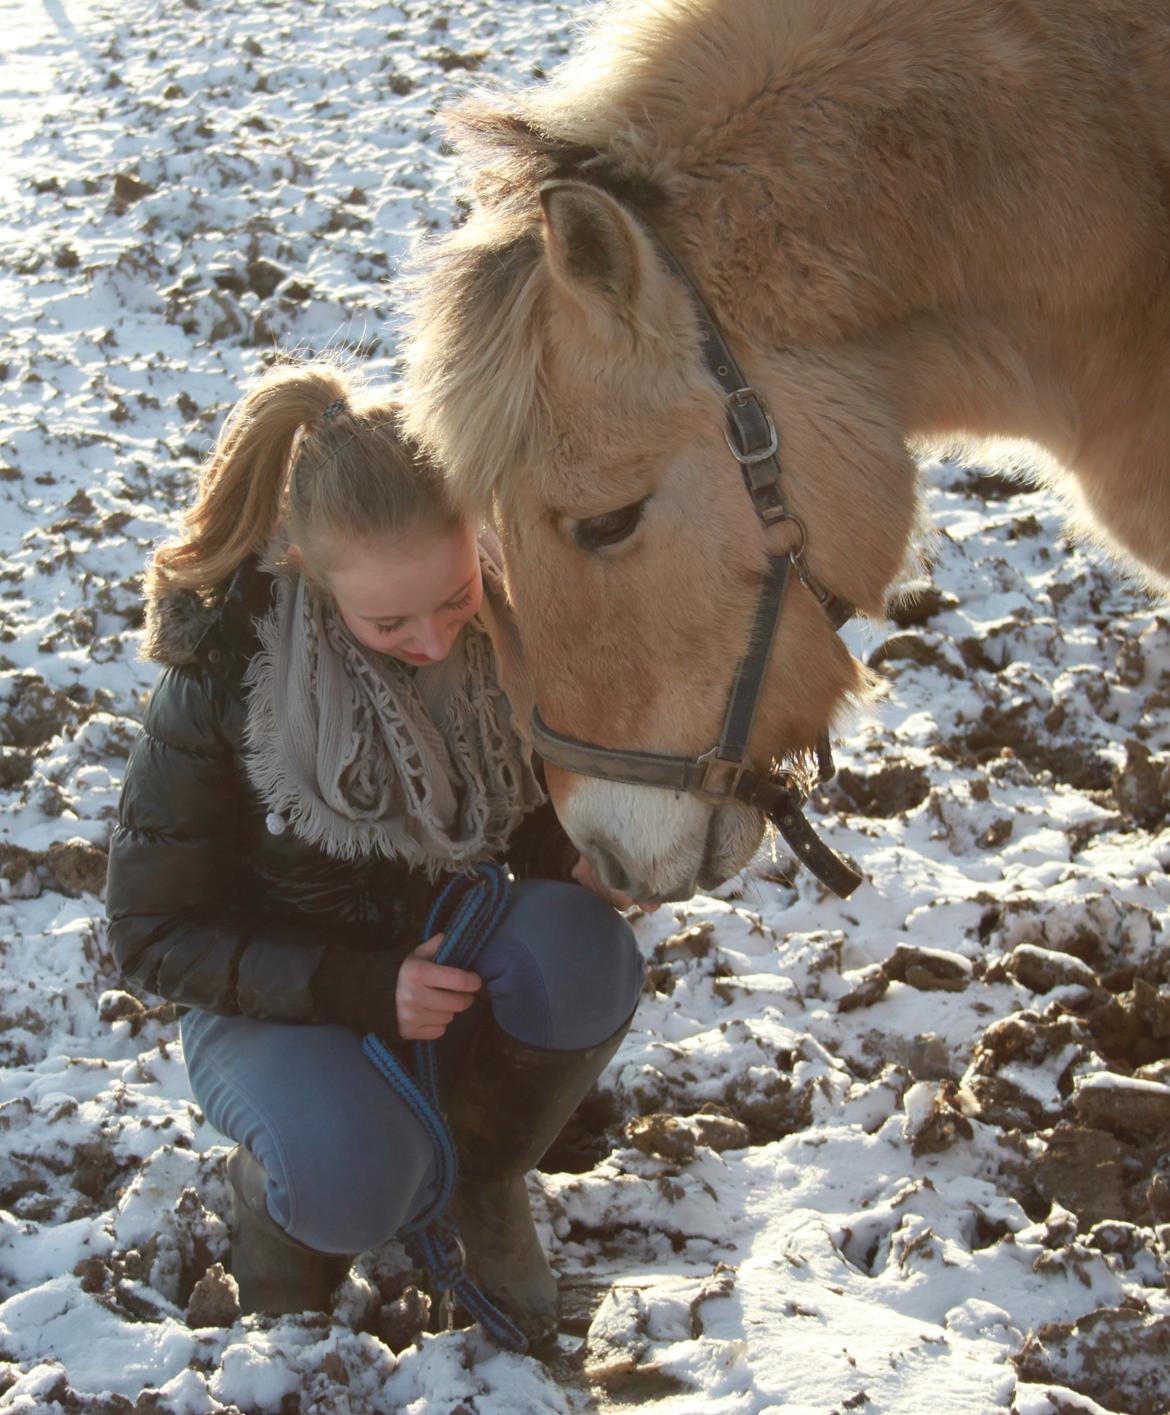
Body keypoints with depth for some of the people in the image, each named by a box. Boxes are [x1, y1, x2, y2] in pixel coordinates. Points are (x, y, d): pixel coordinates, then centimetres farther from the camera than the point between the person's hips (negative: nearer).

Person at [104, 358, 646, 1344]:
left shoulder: (504, 624, -16)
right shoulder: (221, 678, -25)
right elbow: (152, 930, -17)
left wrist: (569, 864, -18)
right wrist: (359, 988, -29)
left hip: (451, 959, 4)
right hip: (278, 993, -3)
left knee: (580, 947, -31)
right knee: (358, 1181, -35)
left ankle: (487, 1180, -1)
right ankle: (278, 1187, 5)